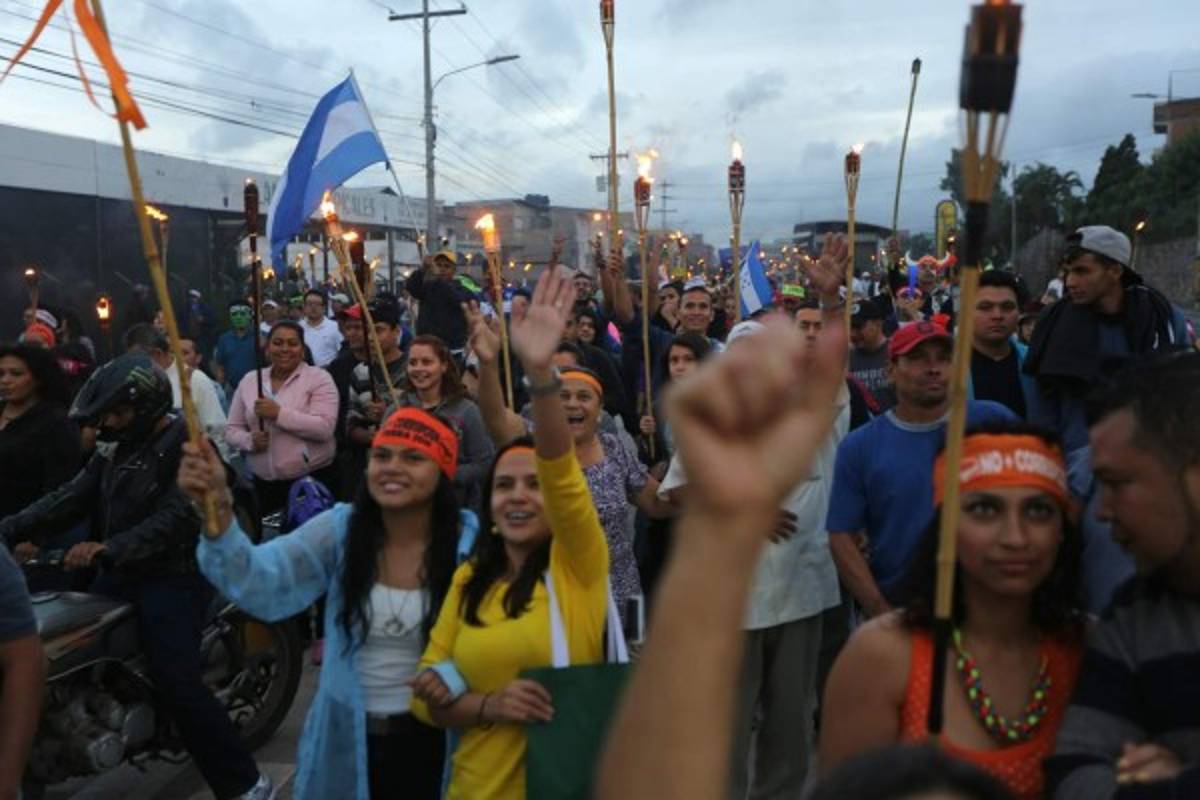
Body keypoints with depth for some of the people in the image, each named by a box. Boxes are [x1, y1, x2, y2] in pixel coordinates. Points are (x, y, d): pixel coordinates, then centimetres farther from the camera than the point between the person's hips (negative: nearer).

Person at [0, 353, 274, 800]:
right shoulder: (114, 449, 14)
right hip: (120, 577, 8)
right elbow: (70, 499, 7)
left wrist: (107, 548, -34)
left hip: (172, 579, -8)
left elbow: (176, 518, -23)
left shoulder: (188, 447, -11)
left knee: (179, 687, -16)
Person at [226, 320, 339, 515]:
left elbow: (324, 428, -16)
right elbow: (231, 430, 10)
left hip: (314, 480, -4)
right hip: (264, 483, 4)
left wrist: (279, 413, -21)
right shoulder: (249, 380, 9)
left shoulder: (319, 378, -4)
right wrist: (250, 440, -11)